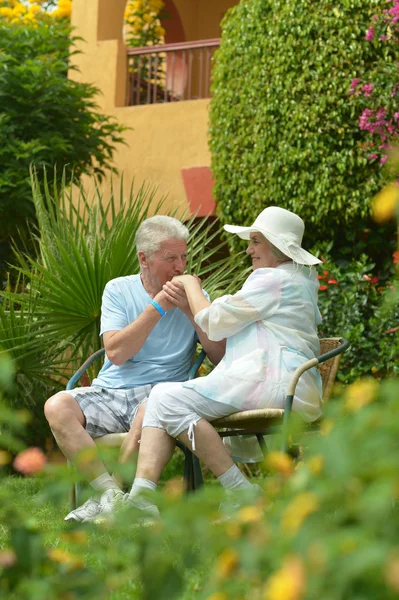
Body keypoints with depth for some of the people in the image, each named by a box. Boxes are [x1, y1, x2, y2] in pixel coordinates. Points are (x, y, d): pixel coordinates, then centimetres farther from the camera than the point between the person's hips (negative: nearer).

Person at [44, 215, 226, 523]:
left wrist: (191, 311, -12)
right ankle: (112, 493, -26)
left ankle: (107, 497, -20)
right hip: (110, 392, 2)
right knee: (57, 406, -26)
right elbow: (116, 353, -8)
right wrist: (158, 306, -10)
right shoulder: (119, 290, 7)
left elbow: (221, 356, 0)